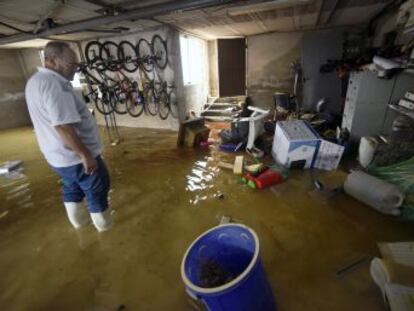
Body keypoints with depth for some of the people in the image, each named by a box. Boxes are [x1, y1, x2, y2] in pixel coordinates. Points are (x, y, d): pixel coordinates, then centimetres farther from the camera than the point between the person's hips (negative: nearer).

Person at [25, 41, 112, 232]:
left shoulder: (35, 81, 9)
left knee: (72, 187, 26)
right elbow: (63, 127, -30)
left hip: (57, 154, 10)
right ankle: (103, 223, 29)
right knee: (97, 190, 10)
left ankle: (78, 219, 44)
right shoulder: (53, 84, -24)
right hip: (75, 156, -9)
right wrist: (85, 155, -26)